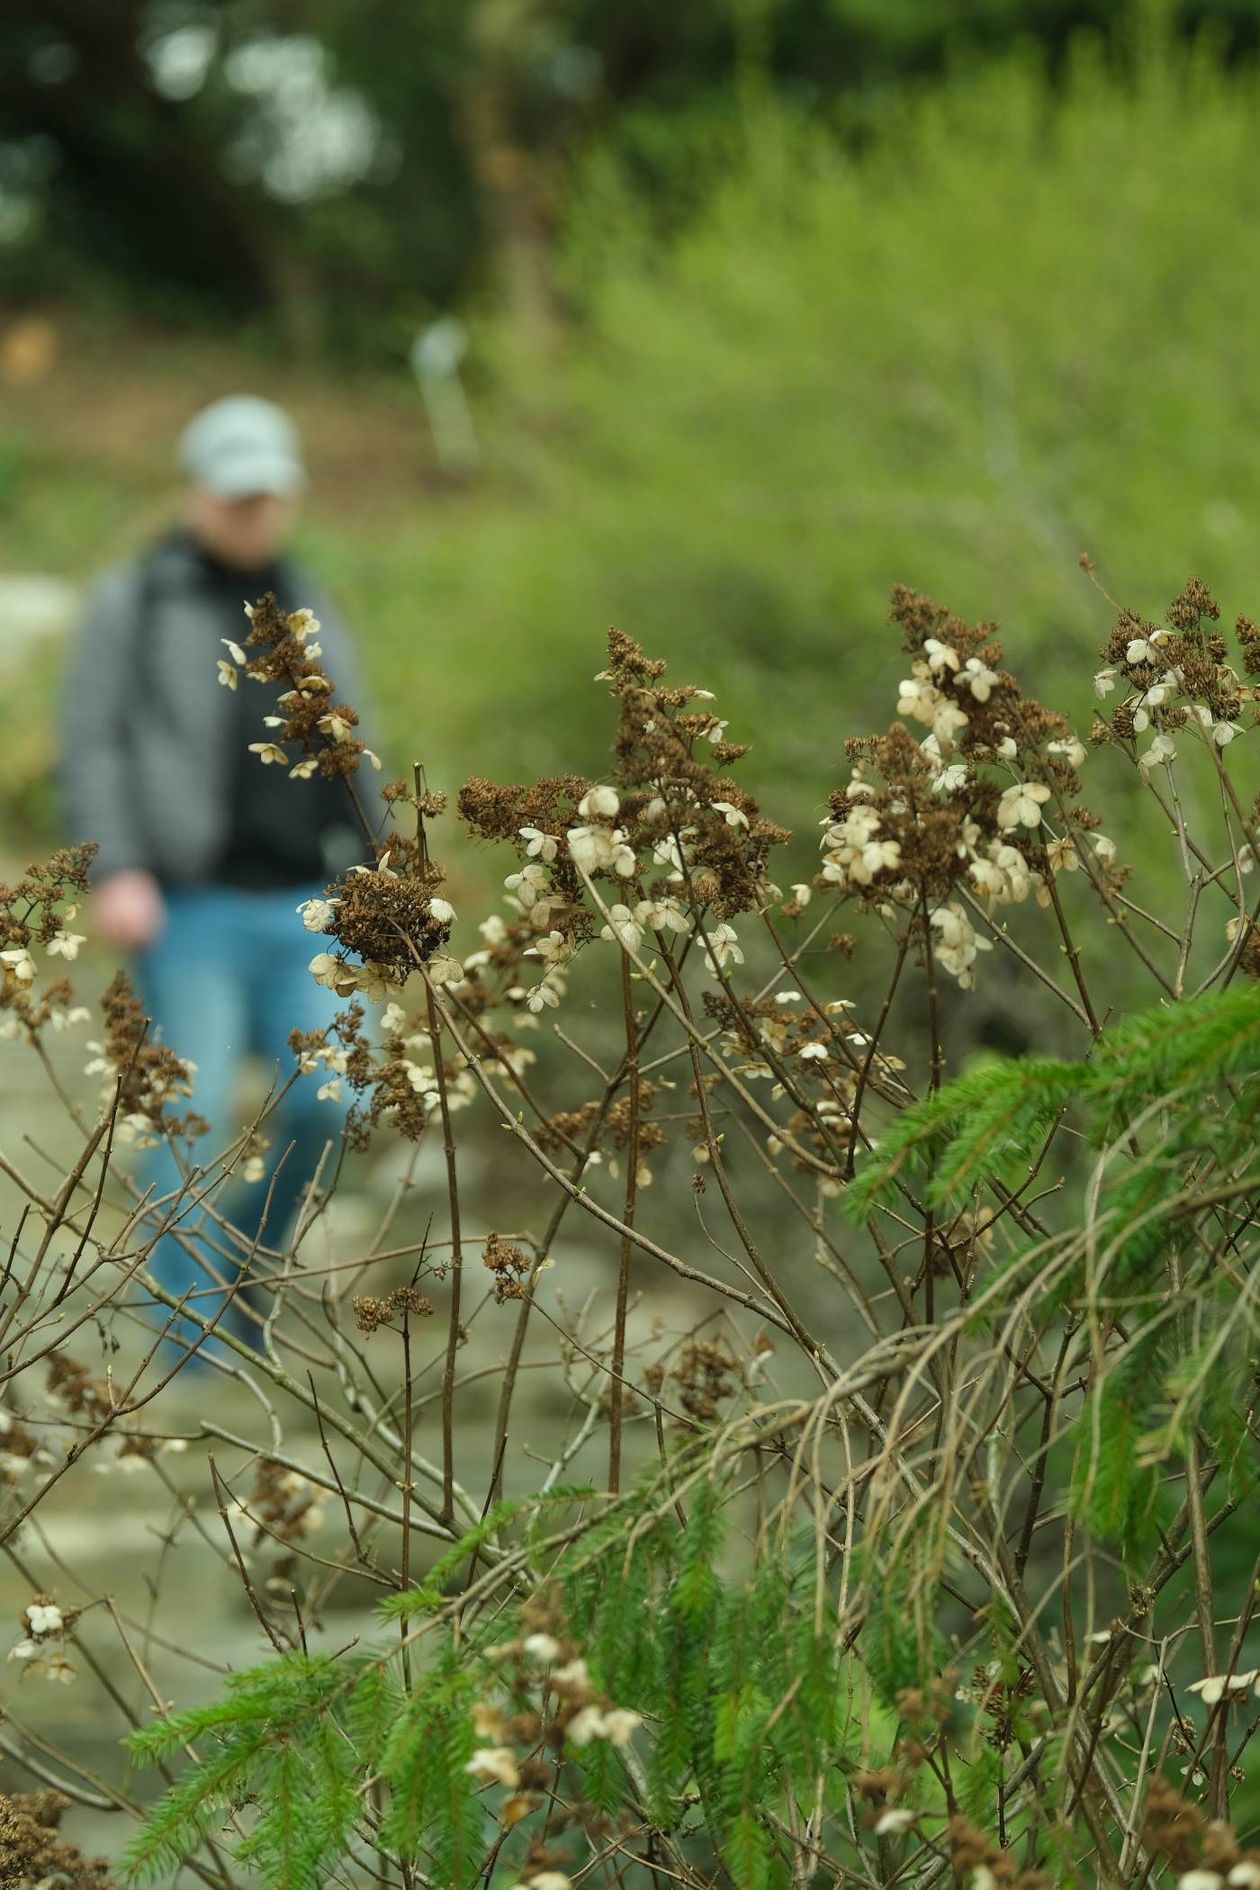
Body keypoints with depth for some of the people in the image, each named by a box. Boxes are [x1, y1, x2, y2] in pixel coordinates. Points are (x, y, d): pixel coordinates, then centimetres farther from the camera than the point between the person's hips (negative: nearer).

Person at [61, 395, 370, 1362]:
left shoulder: (312, 616, 19)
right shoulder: (133, 603, 4)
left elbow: (351, 766, 23)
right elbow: (92, 745, -3)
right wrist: (115, 871, -15)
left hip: (308, 906, 4)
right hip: (193, 910, -4)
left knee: (329, 1100, -11)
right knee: (194, 1120, -6)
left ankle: (247, 1257, 15)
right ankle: (195, 1351, 1)